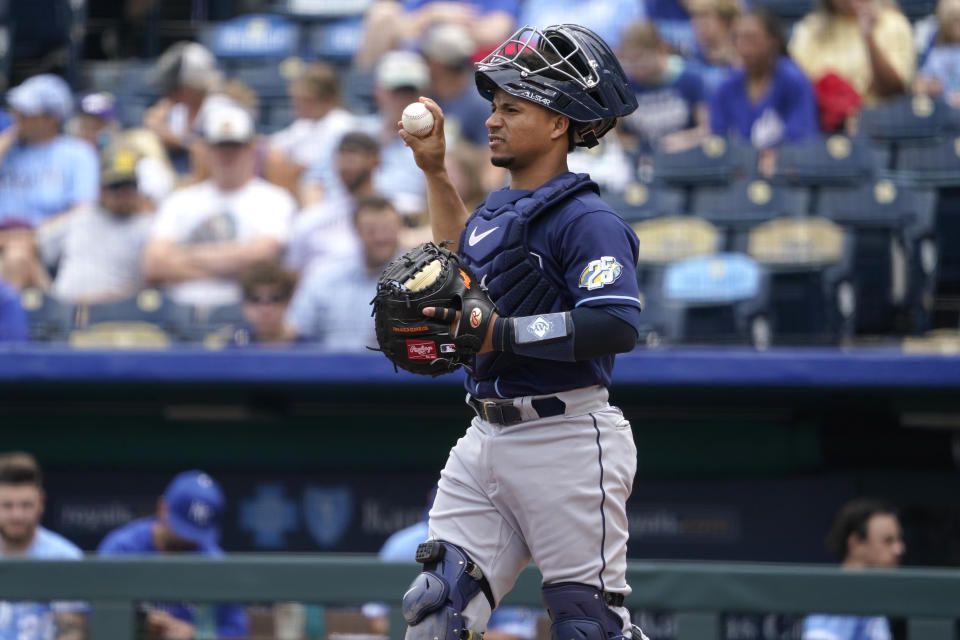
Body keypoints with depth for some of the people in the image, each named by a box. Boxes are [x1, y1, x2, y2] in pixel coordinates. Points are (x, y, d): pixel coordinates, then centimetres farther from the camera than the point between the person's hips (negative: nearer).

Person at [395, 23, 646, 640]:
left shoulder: (586, 219, -13)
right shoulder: (498, 209, 16)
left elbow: (617, 325, -26)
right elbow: (465, 260, 39)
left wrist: (500, 334, -26)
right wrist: (436, 171, 34)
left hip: (566, 443, -9)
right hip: (486, 442, 9)